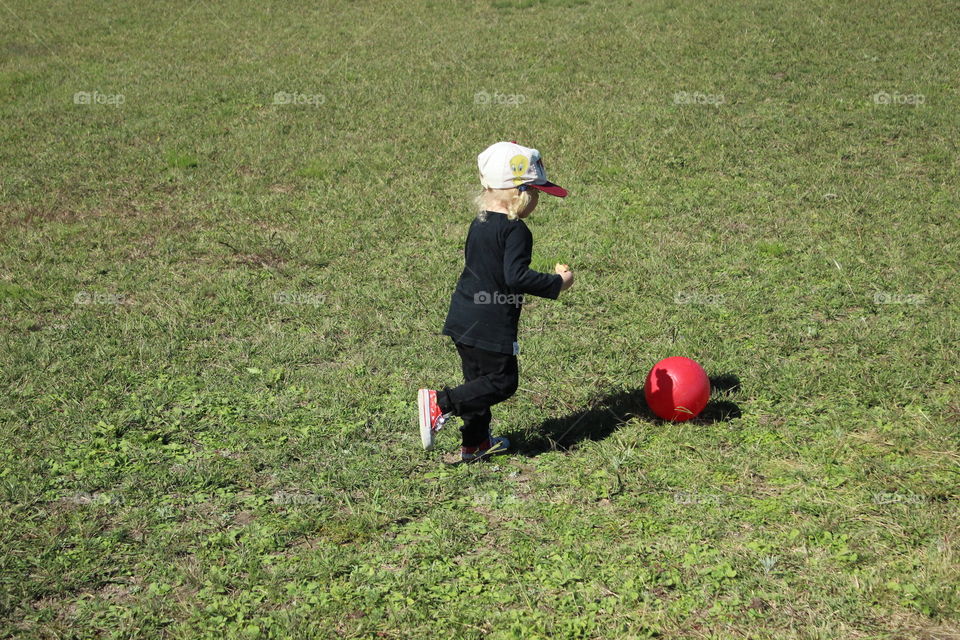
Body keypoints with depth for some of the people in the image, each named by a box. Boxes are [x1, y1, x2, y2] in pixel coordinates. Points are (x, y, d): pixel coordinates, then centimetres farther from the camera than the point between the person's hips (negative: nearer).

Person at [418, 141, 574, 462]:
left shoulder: (479, 223, 11)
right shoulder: (515, 230, -17)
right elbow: (517, 277, -25)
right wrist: (557, 282, -14)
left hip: (462, 319, 9)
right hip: (491, 326, -9)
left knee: (479, 379, 18)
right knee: (501, 381, 1)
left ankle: (476, 442, 26)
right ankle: (441, 402, -9)